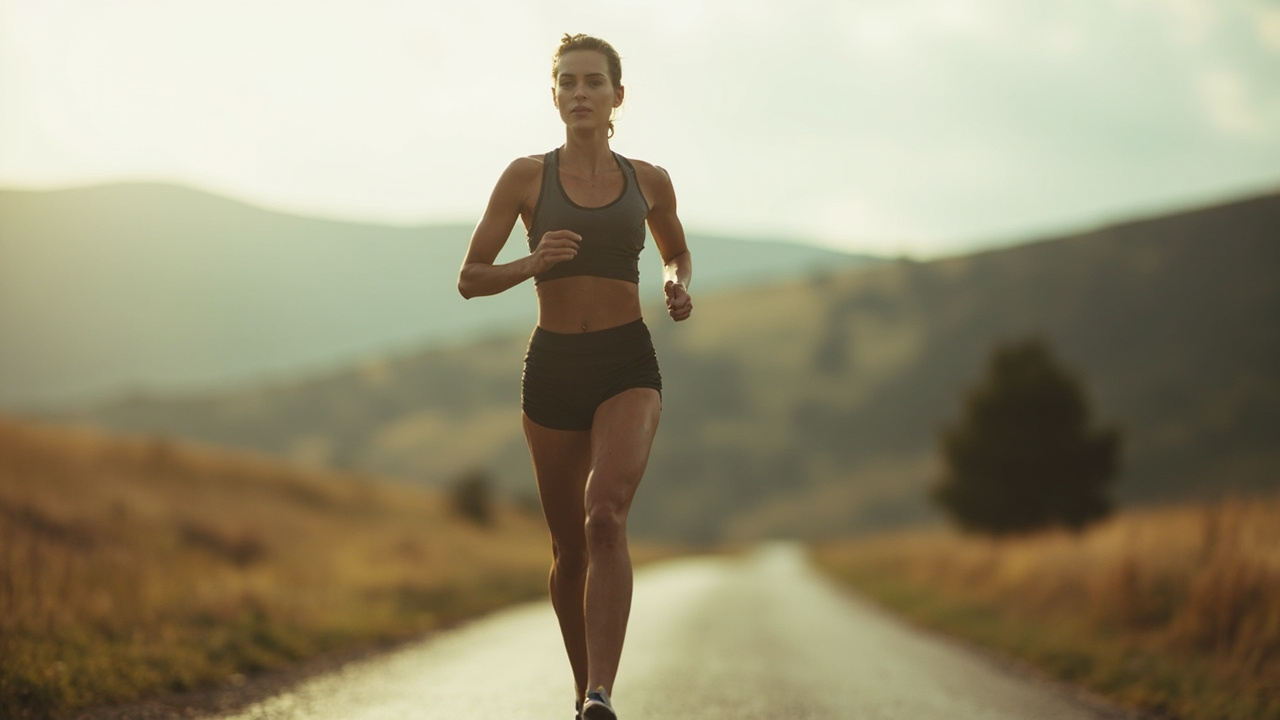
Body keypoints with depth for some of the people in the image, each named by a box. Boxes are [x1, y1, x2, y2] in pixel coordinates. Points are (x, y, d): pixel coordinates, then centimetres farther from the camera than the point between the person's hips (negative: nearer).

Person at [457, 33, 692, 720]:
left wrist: (679, 287, 2)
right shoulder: (526, 175, 1)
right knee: (569, 546, 12)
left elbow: (677, 252, 25)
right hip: (553, 368, 1)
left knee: (605, 517, -25)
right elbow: (469, 279, 2)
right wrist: (533, 263, -17)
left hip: (628, 367, -1)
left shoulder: (648, 180, 6)